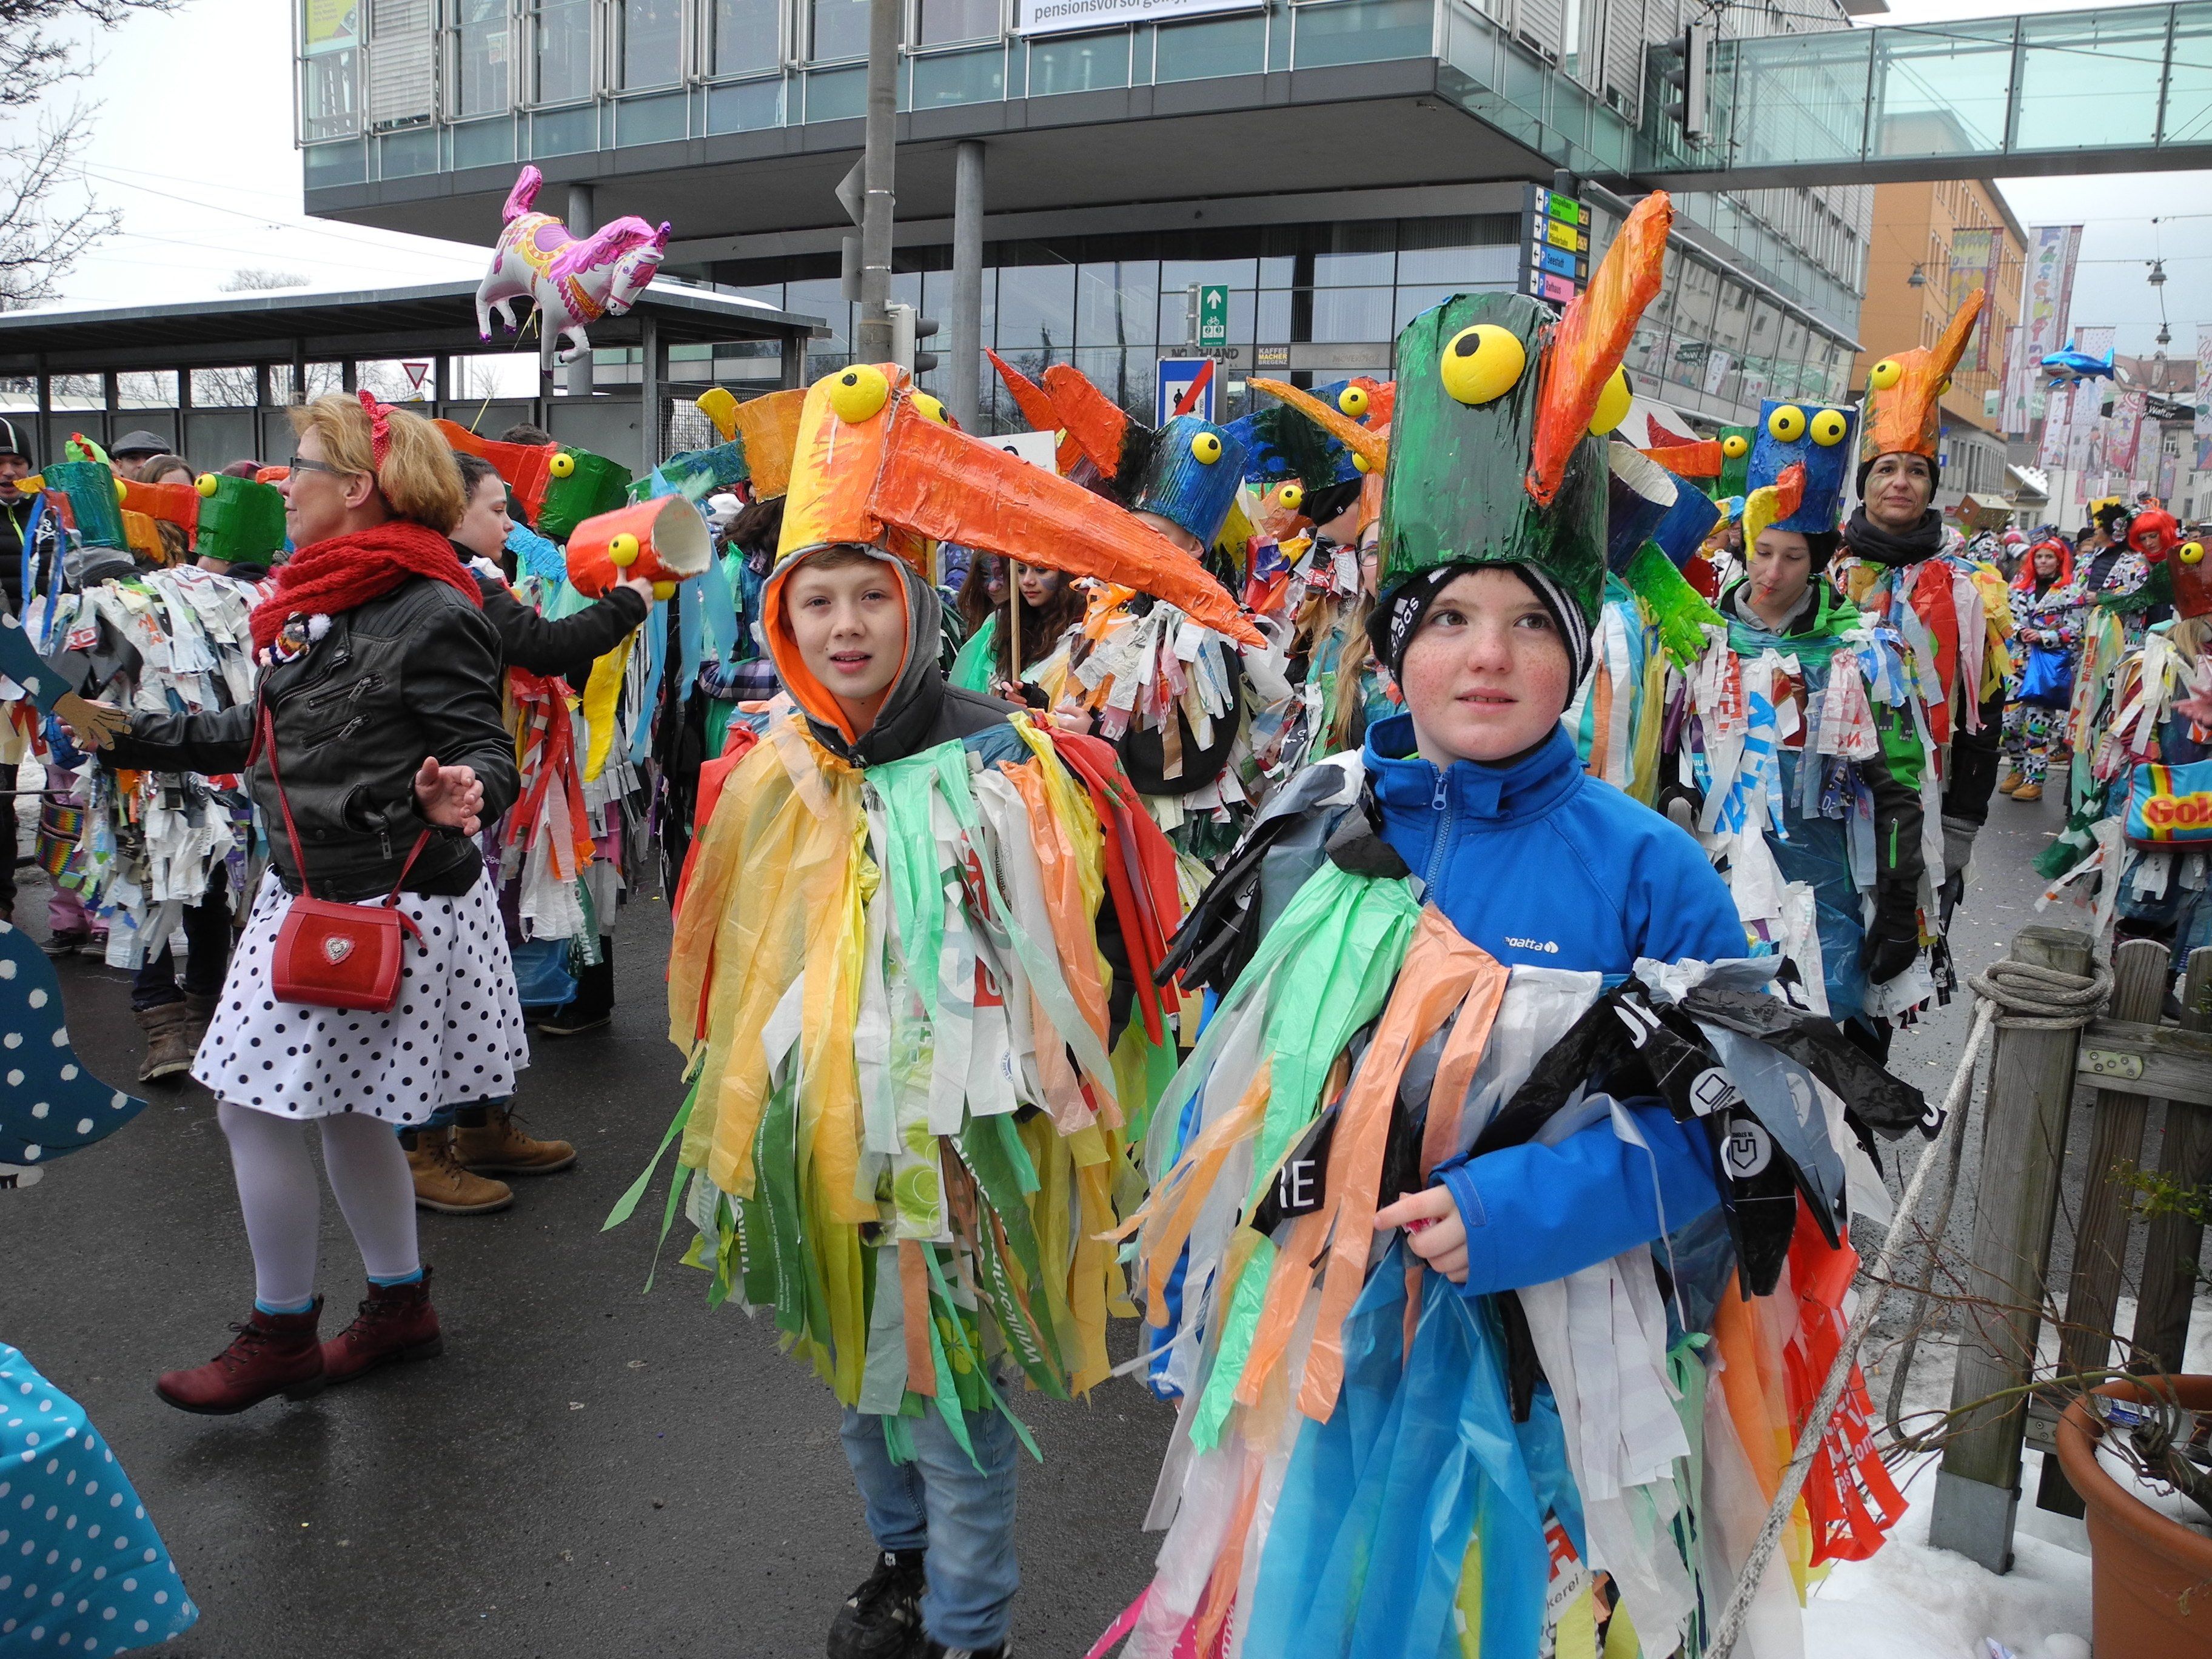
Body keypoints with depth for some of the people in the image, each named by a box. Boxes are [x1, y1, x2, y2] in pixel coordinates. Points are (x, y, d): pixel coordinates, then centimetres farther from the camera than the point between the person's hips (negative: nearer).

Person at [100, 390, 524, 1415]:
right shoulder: (309, 602, 11)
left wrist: (463, 793, -38)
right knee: (344, 1111, 16)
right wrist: (130, 739, 22)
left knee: (256, 1108, -2)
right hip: (305, 895, 9)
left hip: (389, 904, -9)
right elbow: (261, 738, 20)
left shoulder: (433, 616, -17)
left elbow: (484, 750, -16)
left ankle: (281, 1333, 18)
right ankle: (400, 1305, 33)